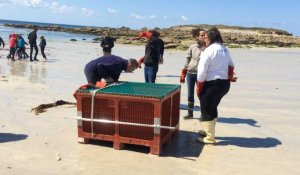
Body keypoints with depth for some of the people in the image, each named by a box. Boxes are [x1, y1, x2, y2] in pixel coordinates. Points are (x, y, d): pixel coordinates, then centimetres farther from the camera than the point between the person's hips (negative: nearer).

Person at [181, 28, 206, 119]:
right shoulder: (192, 47, 2)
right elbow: (187, 60, 7)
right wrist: (183, 73, 4)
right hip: (190, 73, 2)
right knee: (190, 94, 8)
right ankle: (190, 113, 21)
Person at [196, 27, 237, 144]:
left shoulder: (209, 50, -16)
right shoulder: (225, 49, 11)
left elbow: (202, 71, -18)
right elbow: (231, 65, 22)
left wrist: (199, 87, -10)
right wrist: (229, 77, 22)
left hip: (212, 83, -9)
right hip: (224, 83, 9)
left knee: (206, 110, 4)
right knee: (212, 108, 22)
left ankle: (209, 137, 10)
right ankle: (209, 131, 36)